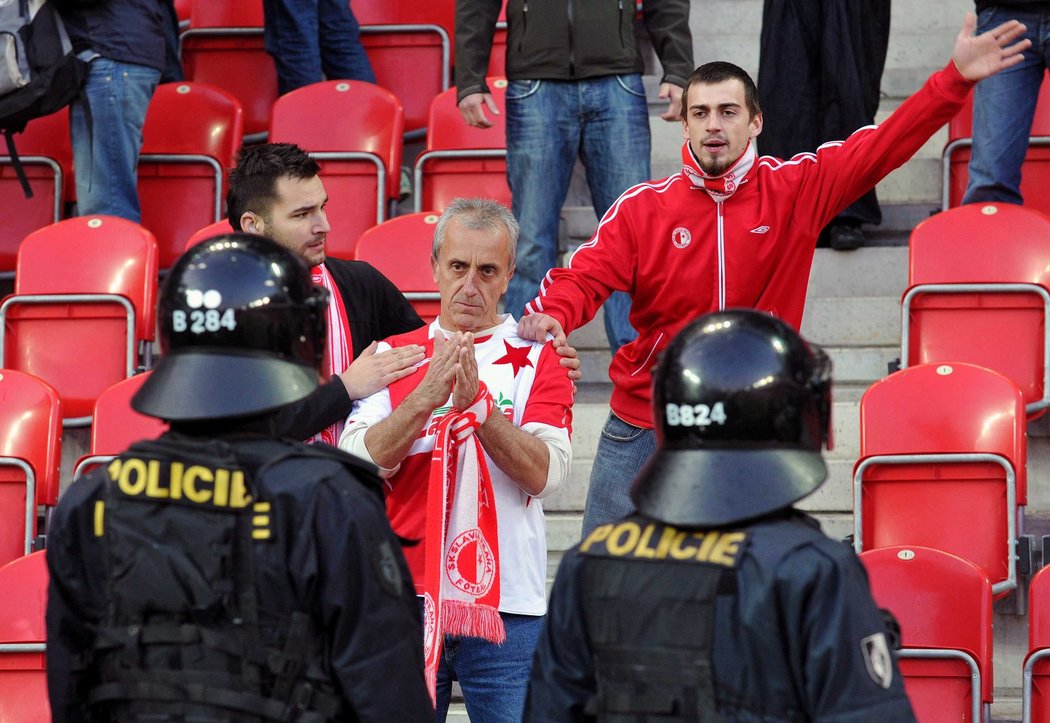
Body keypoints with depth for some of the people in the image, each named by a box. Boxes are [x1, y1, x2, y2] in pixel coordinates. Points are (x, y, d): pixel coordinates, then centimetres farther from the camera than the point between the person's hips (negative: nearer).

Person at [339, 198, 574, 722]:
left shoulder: (535, 360, 5)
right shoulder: (394, 356, 9)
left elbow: (544, 473, -8)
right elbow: (357, 462, -5)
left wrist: (477, 403, -20)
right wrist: (428, 395, -18)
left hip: (505, 605, -1)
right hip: (405, 600, 1)